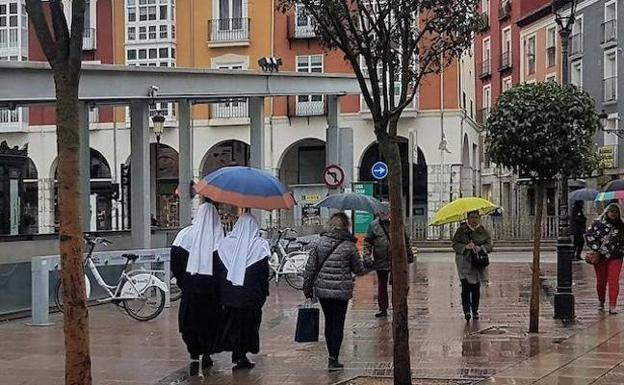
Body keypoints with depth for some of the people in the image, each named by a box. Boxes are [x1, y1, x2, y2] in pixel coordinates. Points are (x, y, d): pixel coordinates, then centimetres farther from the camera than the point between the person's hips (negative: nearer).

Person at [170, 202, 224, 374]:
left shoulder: (187, 233, -2)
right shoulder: (219, 235, -6)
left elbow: (175, 258, -4)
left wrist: (181, 279, 7)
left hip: (191, 284, 0)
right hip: (212, 286, 0)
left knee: (190, 321, 9)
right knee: (210, 319, 14)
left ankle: (194, 357, 1)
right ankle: (206, 354, 19)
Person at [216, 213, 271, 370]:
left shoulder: (226, 243, 0)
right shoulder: (260, 245, -8)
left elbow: (219, 270, 6)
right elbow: (264, 273, -5)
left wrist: (222, 292, 14)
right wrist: (264, 292, 5)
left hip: (230, 293, 3)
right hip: (251, 294, -3)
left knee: (232, 322, 12)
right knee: (248, 323, 5)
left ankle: (237, 356, 13)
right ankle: (241, 356, 3)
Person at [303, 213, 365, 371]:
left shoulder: (320, 242, -1)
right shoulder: (349, 246, -8)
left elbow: (310, 267, 0)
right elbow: (358, 270, 2)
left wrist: (307, 288, 9)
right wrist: (364, 267, 25)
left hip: (321, 289, 3)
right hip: (341, 291, -3)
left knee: (329, 322, 16)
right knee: (338, 324, 5)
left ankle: (332, 356, 25)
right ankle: (333, 359, 2)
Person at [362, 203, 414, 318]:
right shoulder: (373, 225, 2)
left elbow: (406, 240, 13)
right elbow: (367, 243, 3)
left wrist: (409, 254, 13)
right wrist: (366, 257, -8)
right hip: (381, 261, 1)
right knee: (382, 286, 8)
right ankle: (383, 309, 17)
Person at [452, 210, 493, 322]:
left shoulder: (483, 231, 7)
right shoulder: (461, 230, 2)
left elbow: (489, 245, 2)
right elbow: (455, 244, -2)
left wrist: (481, 248, -19)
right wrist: (466, 246, -19)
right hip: (464, 263, -2)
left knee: (476, 288, 4)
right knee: (466, 286, -12)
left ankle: (475, 311, 15)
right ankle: (466, 310, -9)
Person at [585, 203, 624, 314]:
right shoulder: (598, 223, -1)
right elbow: (588, 234, -5)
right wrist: (595, 248, -10)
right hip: (599, 256, -1)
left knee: (613, 281, -9)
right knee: (601, 281, 10)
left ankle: (612, 305, -10)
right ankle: (601, 302, 29)